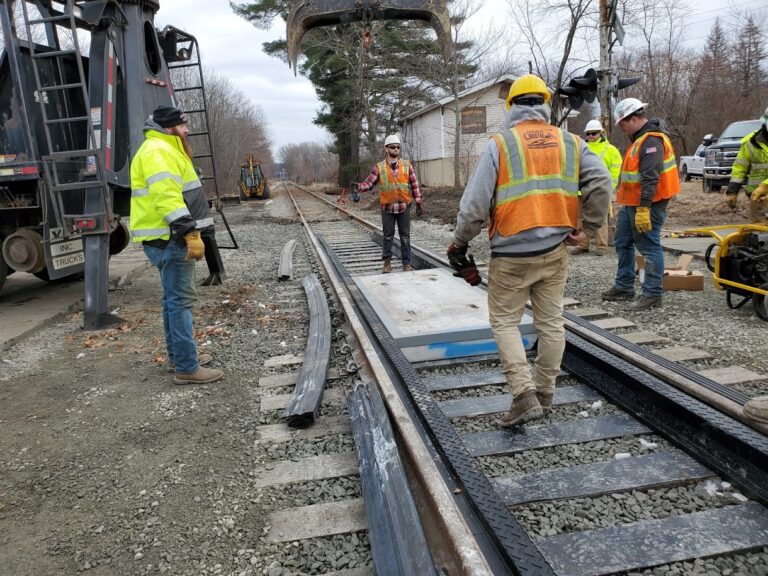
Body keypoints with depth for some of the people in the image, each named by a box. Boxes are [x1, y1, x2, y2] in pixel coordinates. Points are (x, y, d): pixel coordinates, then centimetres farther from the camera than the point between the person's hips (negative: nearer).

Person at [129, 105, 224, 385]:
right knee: (181, 300, -10)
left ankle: (179, 355, 27)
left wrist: (188, 232, 25)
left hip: (168, 238, 11)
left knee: (174, 298, 16)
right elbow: (167, 197, -26)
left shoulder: (165, 150, 22)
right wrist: (191, 233, -31)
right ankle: (187, 368, -7)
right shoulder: (158, 151, -13)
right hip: (169, 239, -11)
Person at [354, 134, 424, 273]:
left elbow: (414, 184, 7)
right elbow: (369, 183, -5)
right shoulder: (379, 167, 0)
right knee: (388, 236, 7)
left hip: (404, 207, 1)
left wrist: (418, 200, 1)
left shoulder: (407, 165, 4)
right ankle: (387, 262, 18)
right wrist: (358, 187, -24)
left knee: (405, 236, 6)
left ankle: (407, 263, 13)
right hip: (387, 208, -1)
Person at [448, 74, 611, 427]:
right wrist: (586, 228, 6)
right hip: (555, 251, 4)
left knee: (504, 322, 8)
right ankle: (545, 392, 27)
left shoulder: (499, 145, -6)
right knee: (551, 322, 14)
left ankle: (524, 395, -1)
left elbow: (475, 203, -11)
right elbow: (601, 183, -5)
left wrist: (459, 244, 2)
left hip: (512, 254, -4)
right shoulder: (570, 143, 5)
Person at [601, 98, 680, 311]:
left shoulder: (651, 141, -17)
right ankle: (624, 287, 26)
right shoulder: (640, 138, 17)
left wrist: (643, 208, -28)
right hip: (631, 204, 11)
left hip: (647, 205, -11)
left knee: (650, 248, -5)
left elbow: (650, 178, -25)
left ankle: (652, 294, 2)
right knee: (622, 243, 16)